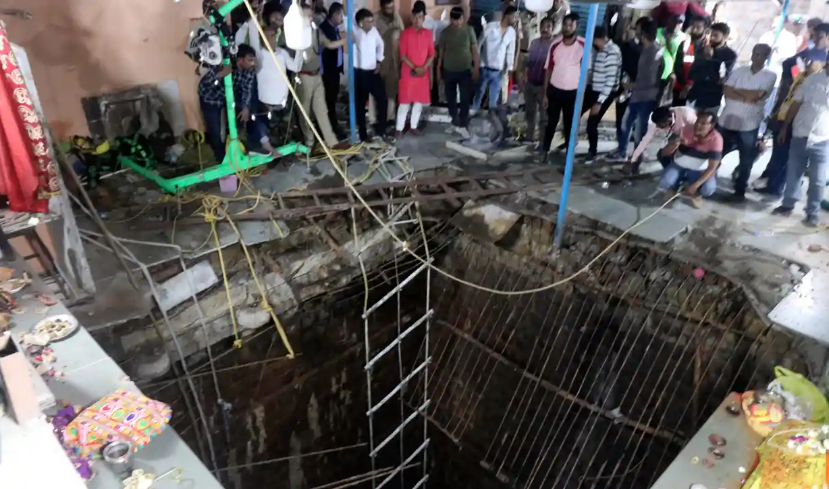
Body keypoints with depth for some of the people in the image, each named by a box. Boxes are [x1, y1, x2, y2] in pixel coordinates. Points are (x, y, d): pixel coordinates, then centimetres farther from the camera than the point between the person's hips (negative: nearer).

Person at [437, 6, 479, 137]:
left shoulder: (469, 30, -5)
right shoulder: (445, 32, -2)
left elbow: (474, 49, -2)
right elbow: (441, 51, 6)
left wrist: (476, 68, -5)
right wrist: (439, 68, 8)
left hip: (465, 70, -2)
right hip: (449, 70, 2)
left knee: (465, 99, -5)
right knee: (451, 98, 9)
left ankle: (463, 125, 3)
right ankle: (455, 122, 26)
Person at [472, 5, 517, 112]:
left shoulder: (512, 31, 5)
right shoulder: (491, 26, -8)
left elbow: (510, 51, 11)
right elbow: (479, 43, -3)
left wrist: (510, 67, 7)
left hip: (498, 69, 3)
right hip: (485, 67, -3)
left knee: (495, 94, 10)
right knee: (480, 92, 8)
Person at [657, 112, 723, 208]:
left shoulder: (716, 139, -22)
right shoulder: (686, 130, -19)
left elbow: (712, 167, -20)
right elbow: (664, 153, -16)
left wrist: (695, 185, -29)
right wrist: (674, 145, -40)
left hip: (700, 170, -1)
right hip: (679, 165, 1)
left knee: (708, 189, -28)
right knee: (664, 183, -26)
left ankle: (695, 193, 10)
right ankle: (675, 186, 13)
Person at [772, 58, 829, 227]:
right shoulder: (813, 79, 1)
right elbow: (796, 103, 7)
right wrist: (784, 127, 7)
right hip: (800, 136, 2)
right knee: (793, 173, 11)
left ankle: (813, 213, 16)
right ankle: (788, 205, 26)